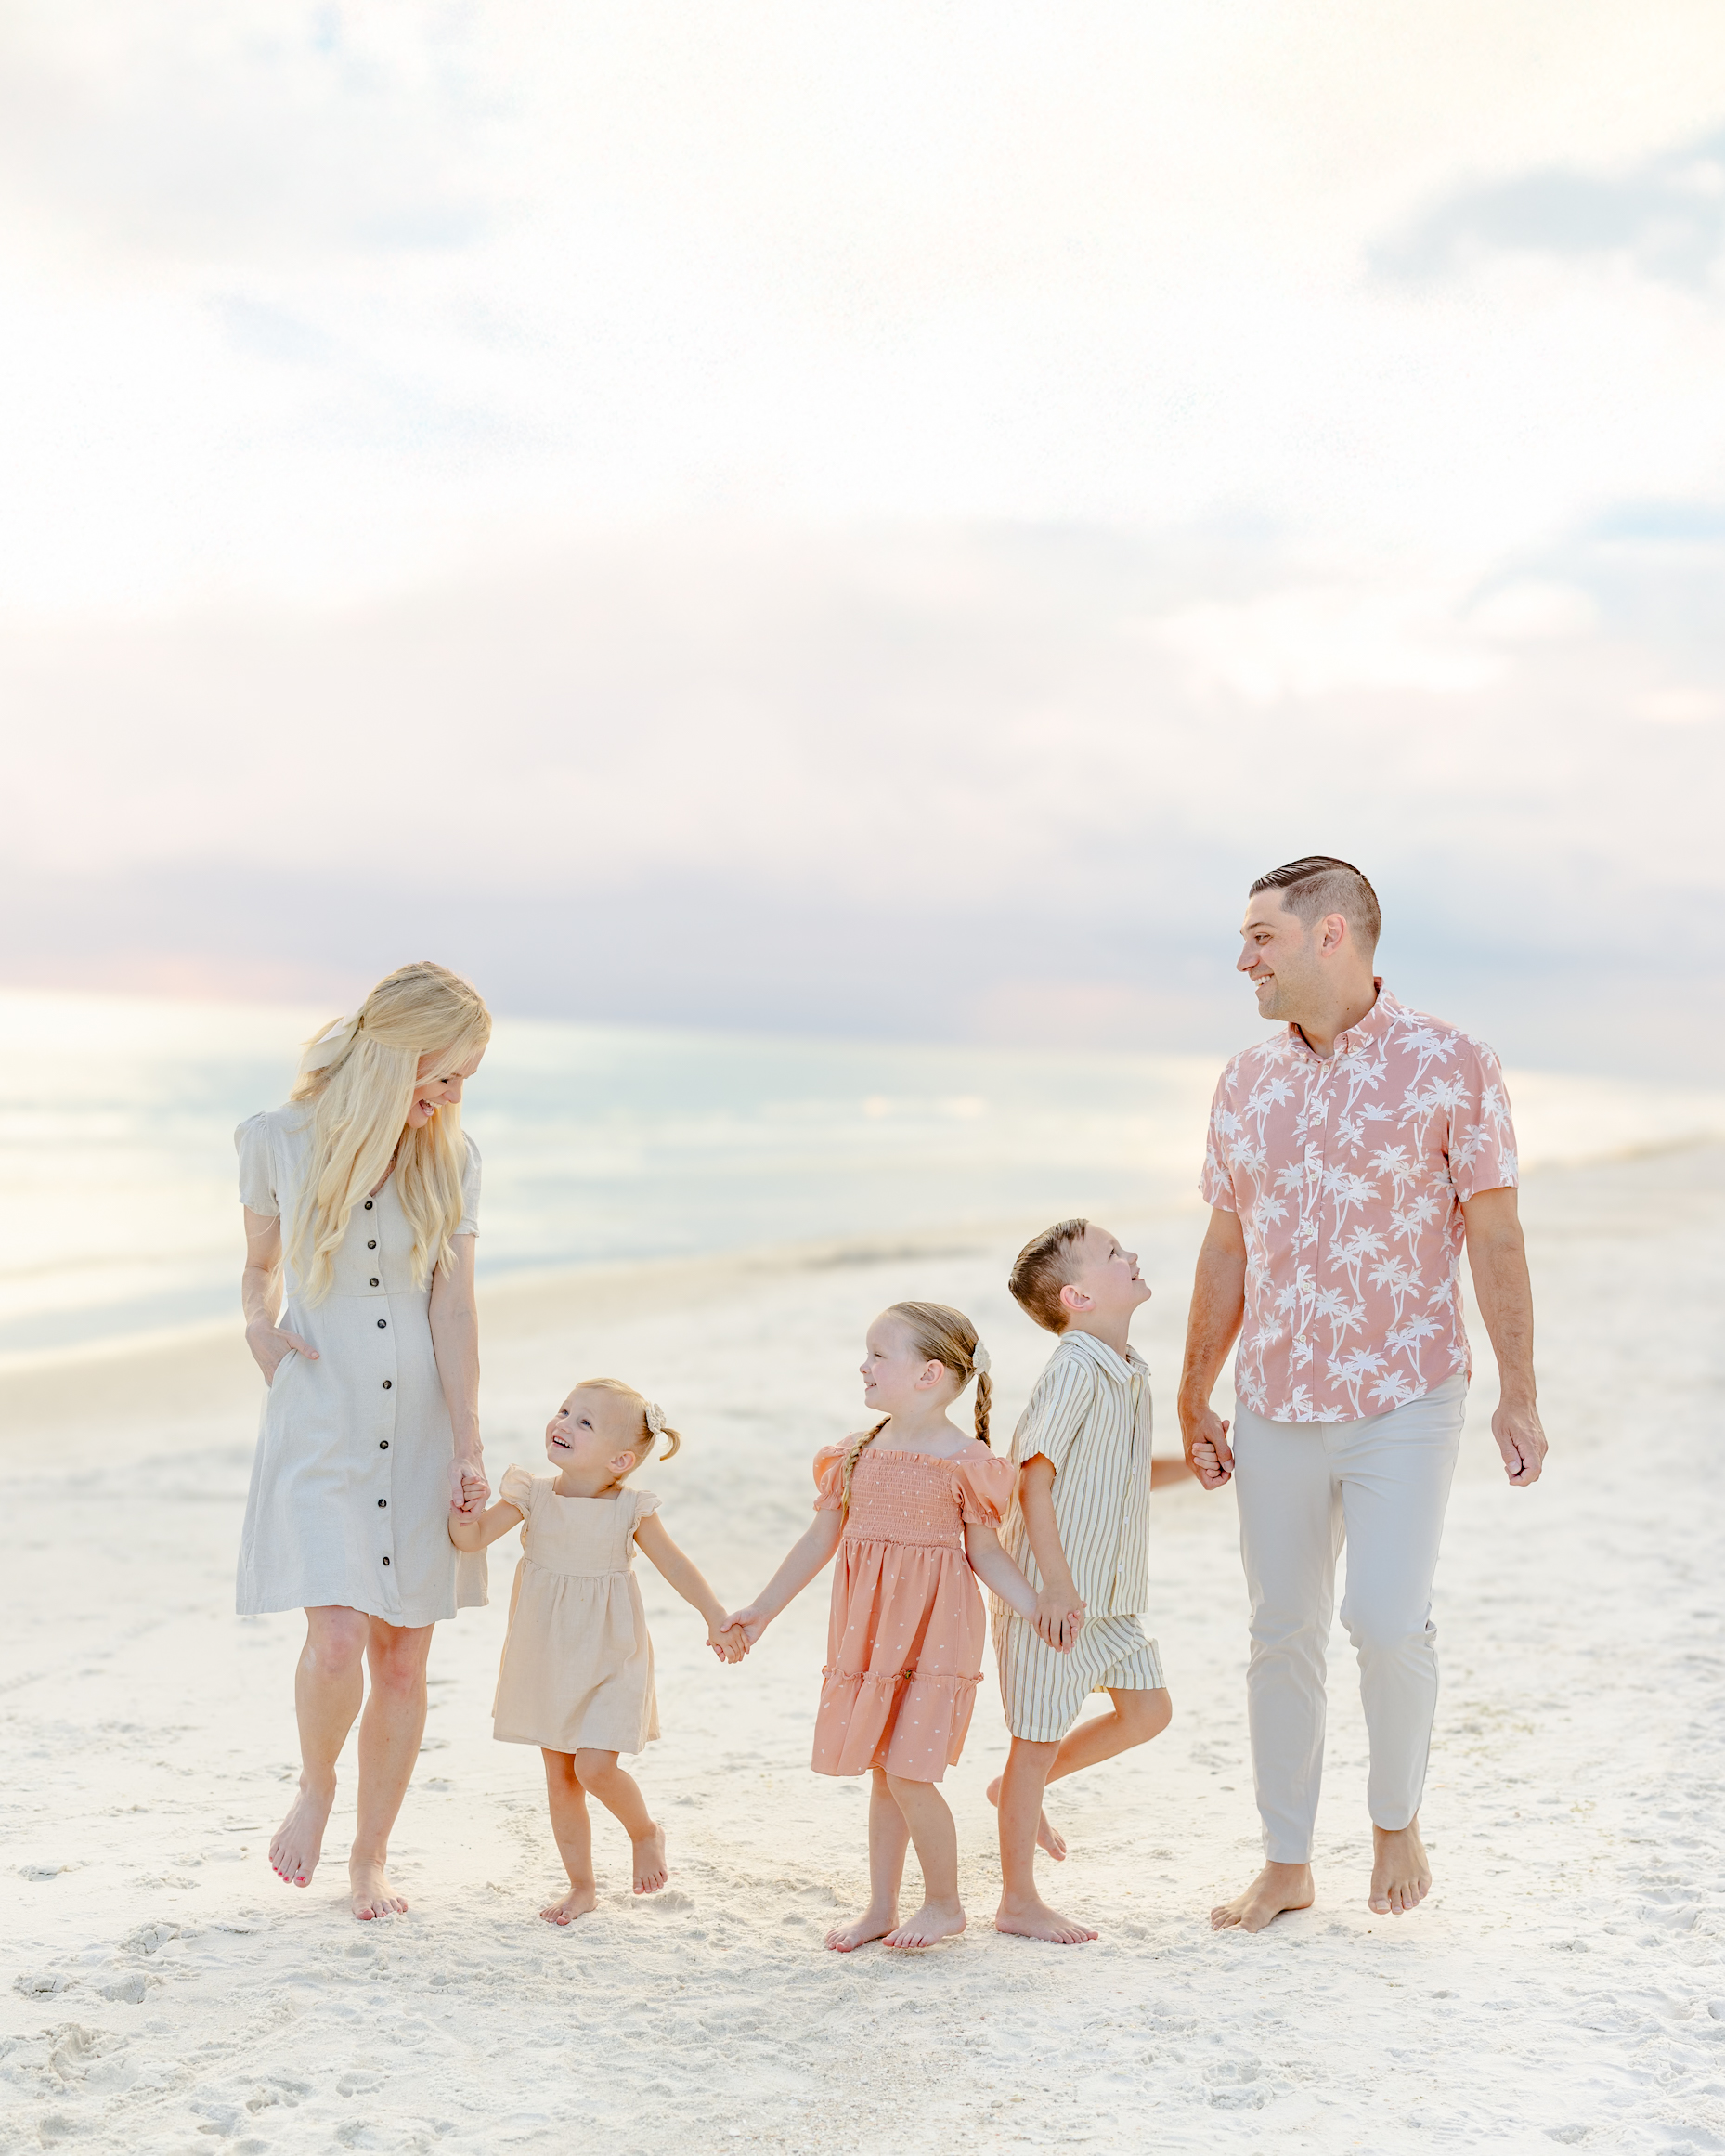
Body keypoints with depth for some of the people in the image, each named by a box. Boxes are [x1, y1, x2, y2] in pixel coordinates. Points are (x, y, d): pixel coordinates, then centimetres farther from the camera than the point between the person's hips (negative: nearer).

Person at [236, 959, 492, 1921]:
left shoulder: (452, 1157, 2)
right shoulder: (279, 1140, -2)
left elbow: (453, 1303, -1)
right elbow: (261, 1264, 13)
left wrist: (468, 1442, -6)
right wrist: (261, 1323, -8)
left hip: (420, 1426, 2)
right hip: (319, 1421, -2)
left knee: (403, 1658, 5)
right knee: (338, 1637, -17)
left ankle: (372, 1856, 22)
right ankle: (316, 1785, 15)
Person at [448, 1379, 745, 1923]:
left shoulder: (630, 1510, -10)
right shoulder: (532, 1496, -5)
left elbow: (676, 1567, -1)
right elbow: (473, 1538, -6)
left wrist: (717, 1618, -4)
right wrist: (462, 1516, -28)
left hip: (607, 1661, -3)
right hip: (546, 1662, 3)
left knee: (594, 1768, -16)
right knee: (559, 1779, 10)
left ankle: (645, 1832, 15)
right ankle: (582, 1885, 26)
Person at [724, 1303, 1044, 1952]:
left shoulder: (963, 1460, -9)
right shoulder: (857, 1454, 6)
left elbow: (984, 1552, -2)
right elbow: (820, 1540, 14)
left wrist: (1041, 1609, -14)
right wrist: (761, 1611, 17)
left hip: (932, 1634, -5)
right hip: (868, 1636, 6)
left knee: (907, 1774, -8)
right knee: (882, 1773, 13)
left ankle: (944, 1904, 12)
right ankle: (880, 1908, 25)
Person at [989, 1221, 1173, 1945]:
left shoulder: (1130, 1370, 8)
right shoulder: (1074, 1370, -20)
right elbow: (1034, 1478, -21)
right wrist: (1056, 1586, -22)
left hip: (1105, 1592, 9)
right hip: (1050, 1594, -9)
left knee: (1148, 1709, 13)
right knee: (1038, 1739, 1)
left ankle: (1023, 1790, 30)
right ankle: (1017, 1900, 13)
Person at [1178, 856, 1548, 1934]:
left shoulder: (1450, 1065, -8)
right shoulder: (1248, 1081, 5)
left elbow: (1496, 1237, -5)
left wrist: (1520, 1394, -6)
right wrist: (1195, 1400, 14)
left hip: (1404, 1400, -4)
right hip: (1277, 1407, 4)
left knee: (1386, 1621, -13)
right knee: (1283, 1633, 8)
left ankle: (1398, 1820, 15)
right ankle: (1287, 1864, 21)